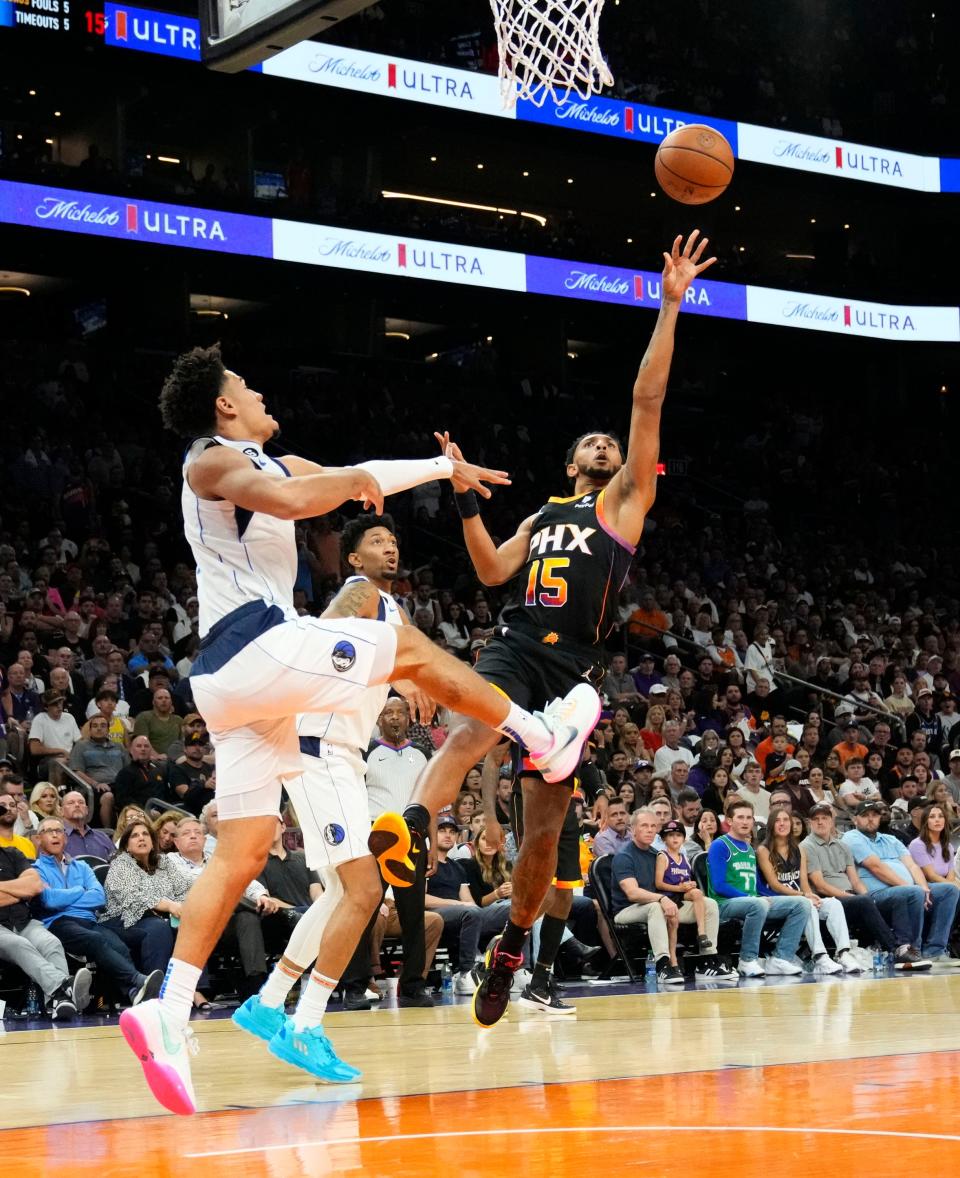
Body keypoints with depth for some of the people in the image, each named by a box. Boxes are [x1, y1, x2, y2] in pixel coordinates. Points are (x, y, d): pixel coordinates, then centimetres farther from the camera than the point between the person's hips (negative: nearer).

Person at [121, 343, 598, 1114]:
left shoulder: (271, 463, 25)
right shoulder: (212, 459, -2)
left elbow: (358, 478, 36)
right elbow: (285, 500, -24)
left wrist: (443, 467, 41)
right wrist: (354, 482, -7)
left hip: (229, 675, 9)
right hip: (262, 644, -9)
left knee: (242, 851, 3)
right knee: (411, 650, 10)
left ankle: (170, 1011, -7)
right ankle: (547, 739, 23)